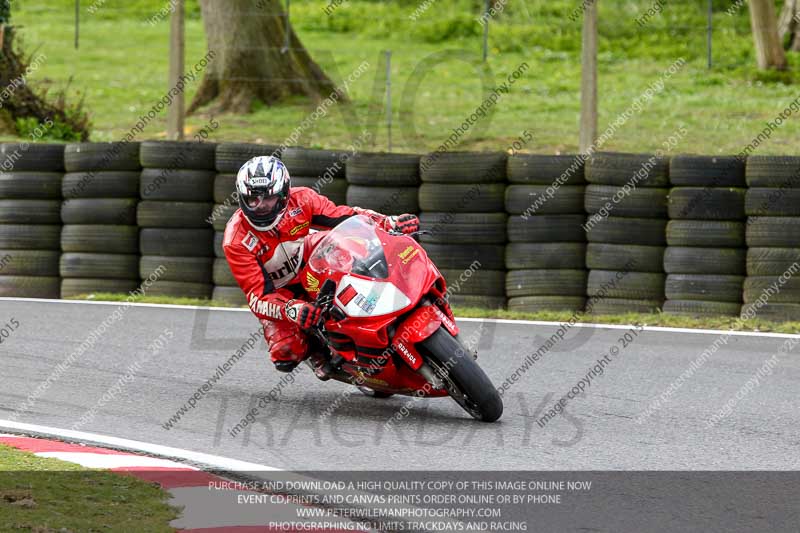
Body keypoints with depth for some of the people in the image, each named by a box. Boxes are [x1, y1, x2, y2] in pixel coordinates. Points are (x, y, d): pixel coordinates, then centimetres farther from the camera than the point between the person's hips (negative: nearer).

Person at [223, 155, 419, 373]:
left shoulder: (300, 200, -19)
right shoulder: (236, 241, -24)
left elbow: (344, 217, -12)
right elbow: (257, 294, -26)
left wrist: (391, 223, -28)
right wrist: (289, 310, -47)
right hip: (280, 294, -2)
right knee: (285, 355, -26)